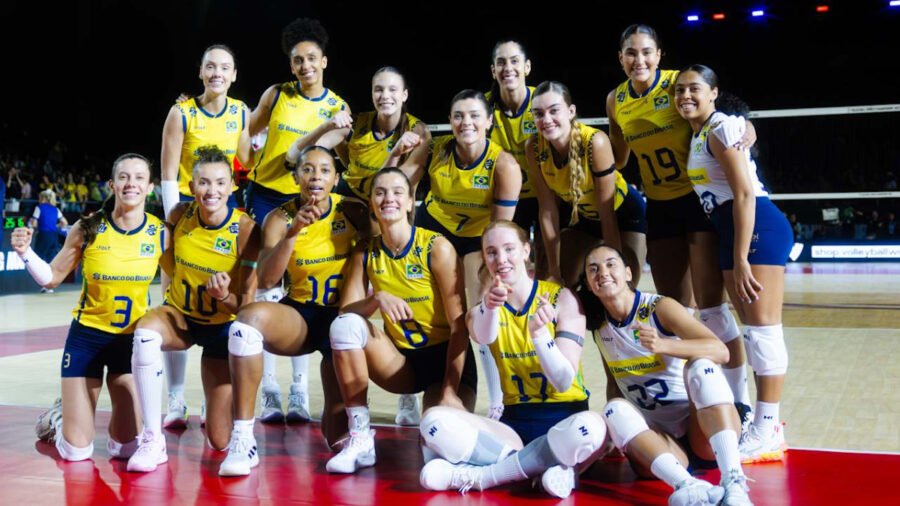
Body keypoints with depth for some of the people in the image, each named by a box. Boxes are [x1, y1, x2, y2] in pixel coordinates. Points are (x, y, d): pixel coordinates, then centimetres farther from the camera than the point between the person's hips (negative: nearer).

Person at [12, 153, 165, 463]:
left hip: (131, 339, 1)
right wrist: (26, 253, -18)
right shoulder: (87, 229, -12)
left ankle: (117, 423, 36)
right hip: (87, 335, -1)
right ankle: (59, 417, 34)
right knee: (76, 451, 0)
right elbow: (52, 278, -1)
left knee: (127, 449, 2)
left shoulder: (160, 233, -9)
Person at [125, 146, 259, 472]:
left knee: (220, 441, -2)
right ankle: (153, 440, -25)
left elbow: (245, 304, -18)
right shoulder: (180, 214, -11)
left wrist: (224, 297, -35)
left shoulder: (245, 228, -20)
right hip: (179, 315, 2)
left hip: (222, 326, -2)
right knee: (145, 332, -38)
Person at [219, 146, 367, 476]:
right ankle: (242, 439, -29)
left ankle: (334, 428, 33)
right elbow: (266, 280, -18)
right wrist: (293, 232, -30)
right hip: (300, 315, 1)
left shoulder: (352, 212, -5)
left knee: (338, 436, -12)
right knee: (251, 316, -36)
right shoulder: (281, 218, -4)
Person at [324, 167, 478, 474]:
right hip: (400, 359, 4)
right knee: (344, 325, -24)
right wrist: (378, 298, -28)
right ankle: (360, 439, -16)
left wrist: (450, 392, -20)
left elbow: (459, 325, -14)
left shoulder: (436, 247, -13)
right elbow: (346, 311, -7)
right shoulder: (365, 253, 0)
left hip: (446, 357, -4)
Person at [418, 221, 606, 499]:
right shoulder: (481, 309, 4)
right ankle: (539, 465, -21)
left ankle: (478, 475, -23)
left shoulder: (562, 298, -4)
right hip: (514, 423, 2)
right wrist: (489, 306, -47)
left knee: (589, 426, -39)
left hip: (563, 418, -2)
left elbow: (564, 382, -13)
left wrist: (539, 333, -31)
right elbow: (483, 337, -24)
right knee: (434, 421, -23)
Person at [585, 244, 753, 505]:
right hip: (657, 436, 3)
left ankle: (734, 482, -42)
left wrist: (663, 345, -37)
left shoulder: (660, 308, -8)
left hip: (699, 425, -3)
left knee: (700, 364, -29)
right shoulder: (600, 328, 7)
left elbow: (721, 351, -21)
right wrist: (615, 432, 4)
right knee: (615, 410, -26)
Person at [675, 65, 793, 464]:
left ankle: (767, 432, -2)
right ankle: (761, 420, 23)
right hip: (731, 230, 10)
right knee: (751, 326, 14)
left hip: (758, 228, -10)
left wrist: (741, 259, -20)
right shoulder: (698, 134, 17)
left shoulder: (721, 127, -10)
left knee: (762, 327, -7)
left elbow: (744, 194, -16)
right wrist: (734, 257, 14)